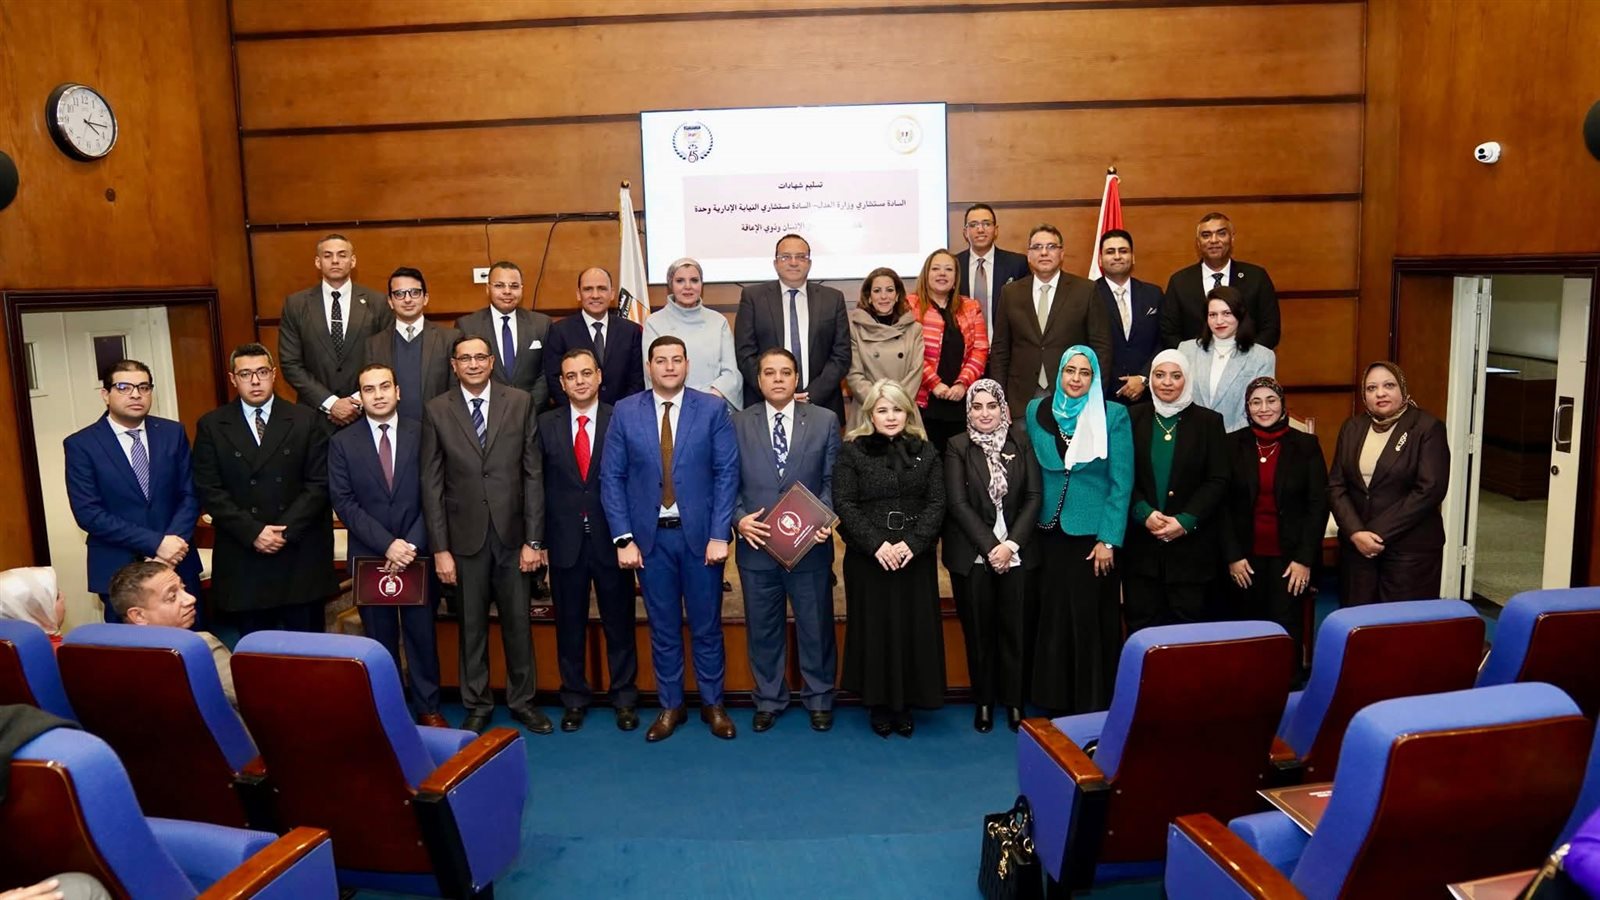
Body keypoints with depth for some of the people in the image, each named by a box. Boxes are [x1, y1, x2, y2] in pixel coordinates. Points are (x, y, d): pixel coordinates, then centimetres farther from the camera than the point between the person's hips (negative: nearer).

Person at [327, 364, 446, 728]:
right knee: (380, 640, 9)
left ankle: (428, 708, 19)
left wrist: (412, 544, -12)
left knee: (422, 635, 7)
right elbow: (344, 503, -5)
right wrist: (387, 544, -14)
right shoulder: (342, 443, 2)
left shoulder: (423, 434, 1)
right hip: (370, 557, 0)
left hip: (418, 554, 0)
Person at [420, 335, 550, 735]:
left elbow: (533, 473, -2)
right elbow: (432, 484, -1)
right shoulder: (436, 411, 0)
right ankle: (477, 704, 28)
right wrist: (440, 548, -5)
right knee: (472, 626, 12)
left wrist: (533, 539, -5)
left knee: (518, 622, 11)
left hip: (512, 534, 0)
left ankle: (522, 700, 27)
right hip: (465, 537, 0)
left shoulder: (520, 402, -1)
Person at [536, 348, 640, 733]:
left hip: (611, 538, -1)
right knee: (569, 624, 12)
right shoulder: (546, 424, 3)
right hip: (565, 539, 2)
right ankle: (574, 698, 28)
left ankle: (623, 698, 25)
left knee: (619, 623, 10)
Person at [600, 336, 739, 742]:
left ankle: (713, 703, 27)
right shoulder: (625, 412, 1)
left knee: (707, 625, 9)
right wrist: (623, 538, -6)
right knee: (663, 627, 11)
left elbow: (727, 473, -4)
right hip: (650, 537, 1)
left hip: (700, 534, -1)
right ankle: (671, 705, 27)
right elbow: (611, 478, 1)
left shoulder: (712, 409, -2)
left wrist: (719, 535, -10)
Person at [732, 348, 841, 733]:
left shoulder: (825, 421, 2)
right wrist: (738, 518, -12)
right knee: (763, 628, 12)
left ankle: (819, 699, 29)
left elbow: (833, 480, 1)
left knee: (816, 625, 11)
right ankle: (768, 700, 29)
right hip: (757, 544, 1)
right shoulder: (738, 424, 3)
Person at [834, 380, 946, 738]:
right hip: (868, 558, -2)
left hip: (915, 558, 2)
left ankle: (905, 705, 19)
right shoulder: (851, 451, 1)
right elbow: (844, 504, -6)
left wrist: (912, 543, -13)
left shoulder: (925, 451, 8)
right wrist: (876, 544, -16)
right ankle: (879, 705, 18)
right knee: (874, 630, 4)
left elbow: (936, 503, 1)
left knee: (914, 630, 5)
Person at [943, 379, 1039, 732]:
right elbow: (957, 504, -8)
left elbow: (1033, 497, 0)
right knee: (979, 631, 6)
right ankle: (983, 701, 20)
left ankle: (1014, 701, 18)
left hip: (1017, 553, 1)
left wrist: (1011, 544, -10)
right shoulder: (957, 447, -3)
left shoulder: (1021, 442, 3)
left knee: (1015, 629, 4)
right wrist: (990, 547, -13)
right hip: (973, 555, -1)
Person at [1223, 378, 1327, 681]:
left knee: (1286, 628, -2)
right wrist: (1232, 555, -6)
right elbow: (1222, 504, 0)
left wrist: (1304, 559, -7)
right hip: (1246, 556, 1)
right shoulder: (1232, 444, 1)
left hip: (1290, 556, -1)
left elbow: (1318, 505, -1)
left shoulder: (1306, 445, 1)